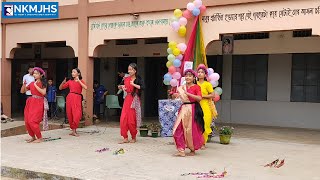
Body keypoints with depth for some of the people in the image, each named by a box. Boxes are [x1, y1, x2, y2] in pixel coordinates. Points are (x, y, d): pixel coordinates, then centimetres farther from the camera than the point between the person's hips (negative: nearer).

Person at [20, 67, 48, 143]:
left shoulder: (43, 84, -2)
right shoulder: (31, 83, 11)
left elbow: (43, 92, -19)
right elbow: (22, 91, 14)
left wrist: (36, 85, -16)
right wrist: (24, 84, -2)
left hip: (38, 103, -6)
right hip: (30, 103, 6)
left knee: (32, 121, -14)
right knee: (27, 121, 1)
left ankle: (40, 138, -1)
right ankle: (33, 137, 17)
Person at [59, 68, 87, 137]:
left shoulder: (81, 81, 5)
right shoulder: (70, 81, 12)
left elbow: (85, 88, -15)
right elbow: (60, 88, 13)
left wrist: (78, 81, -18)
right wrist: (63, 82, -5)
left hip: (77, 98, -3)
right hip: (70, 98, 3)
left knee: (77, 114, -12)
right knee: (70, 114, 3)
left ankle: (74, 130, -5)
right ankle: (73, 130, 14)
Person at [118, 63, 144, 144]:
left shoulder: (138, 79, -4)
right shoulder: (126, 79, 9)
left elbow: (142, 87, -20)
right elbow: (119, 86, 22)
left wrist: (133, 84, -19)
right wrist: (121, 86, 1)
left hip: (134, 100, -5)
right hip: (127, 99, 5)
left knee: (132, 120, -1)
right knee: (123, 119, -2)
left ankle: (134, 138, 17)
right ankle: (125, 138, 7)